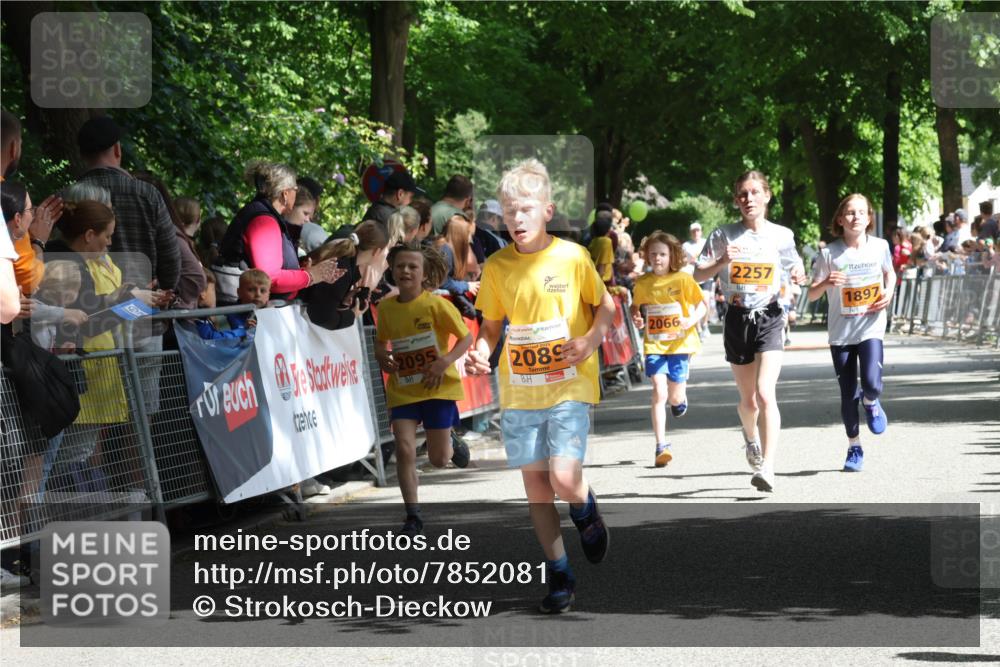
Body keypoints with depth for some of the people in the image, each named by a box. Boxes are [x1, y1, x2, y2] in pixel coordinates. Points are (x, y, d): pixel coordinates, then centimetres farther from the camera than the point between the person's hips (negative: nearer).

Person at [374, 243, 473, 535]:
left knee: (438, 460, 3)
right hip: (402, 389, 3)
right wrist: (382, 356, -6)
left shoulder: (436, 304, -12)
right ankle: (413, 516, -3)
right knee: (404, 448, -13)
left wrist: (445, 361, -21)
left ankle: (453, 444, 41)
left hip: (438, 387, -3)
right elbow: (381, 341, 17)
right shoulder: (386, 307, 0)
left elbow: (466, 337, -6)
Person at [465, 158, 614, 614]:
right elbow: (491, 324, 12)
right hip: (519, 391, 3)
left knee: (564, 477, -16)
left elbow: (605, 305, 6)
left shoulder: (572, 257, -6)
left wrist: (591, 341, -11)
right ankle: (559, 574, 16)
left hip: (569, 386, -3)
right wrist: (480, 351, -8)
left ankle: (585, 512, 20)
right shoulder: (497, 267, 1)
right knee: (535, 482, 4)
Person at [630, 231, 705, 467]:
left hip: (679, 343, -1)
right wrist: (636, 318, -4)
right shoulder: (642, 283, 2)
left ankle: (679, 399, 46)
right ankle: (661, 445, -8)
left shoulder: (683, 279, -5)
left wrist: (692, 320, -21)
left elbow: (700, 304, -1)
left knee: (675, 397, 5)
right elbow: (636, 305, 18)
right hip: (653, 344, 1)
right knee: (659, 393, -12)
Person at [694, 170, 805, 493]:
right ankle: (752, 439, 46)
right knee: (748, 399, 12)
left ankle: (767, 468, -22)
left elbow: (795, 266, 16)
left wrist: (798, 276, -8)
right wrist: (721, 262, -22)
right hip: (737, 319, 1)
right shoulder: (724, 235, 0)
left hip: (768, 318, -1)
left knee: (765, 394, -19)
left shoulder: (781, 235, 2)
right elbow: (698, 275, -3)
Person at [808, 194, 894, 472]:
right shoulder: (830, 253, -5)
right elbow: (811, 294, -3)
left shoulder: (879, 247, -1)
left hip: (871, 327, 0)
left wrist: (889, 292, -1)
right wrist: (827, 283, -23)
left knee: (872, 384, -19)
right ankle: (854, 448, 22)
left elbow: (889, 273, 19)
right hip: (840, 332, 0)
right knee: (848, 395, 3)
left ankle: (871, 403, 19)